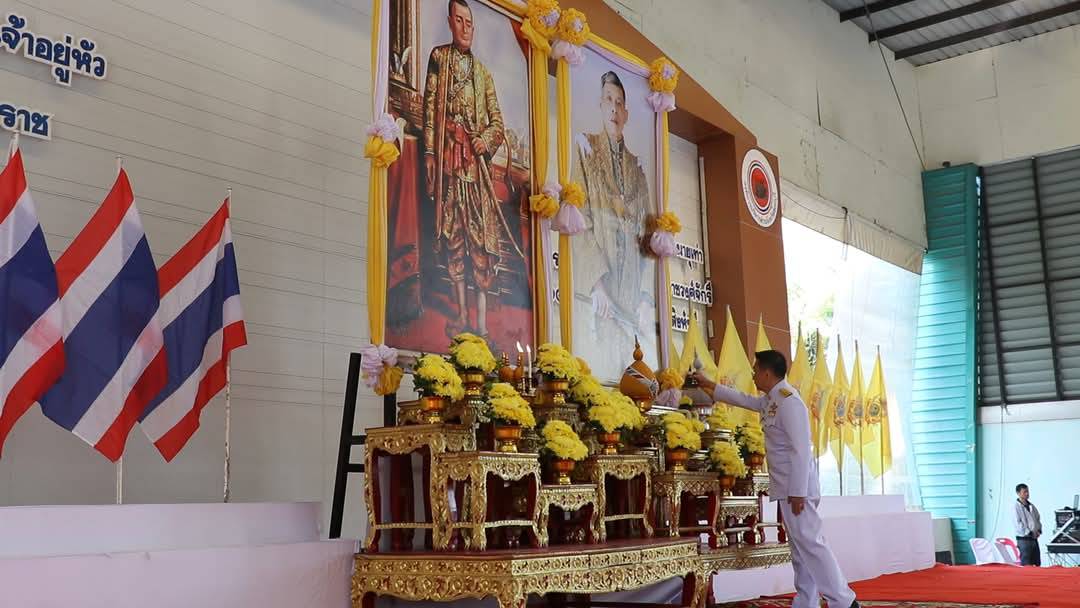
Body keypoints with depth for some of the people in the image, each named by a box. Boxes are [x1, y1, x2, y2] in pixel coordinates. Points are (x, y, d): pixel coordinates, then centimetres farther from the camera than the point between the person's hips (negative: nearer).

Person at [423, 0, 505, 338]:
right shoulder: (439, 57, 10)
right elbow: (430, 108, 3)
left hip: (476, 161, 2)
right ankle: (462, 314, 5)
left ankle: (482, 320, -3)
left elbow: (497, 123, 15)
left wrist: (485, 141, -6)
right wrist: (429, 153, -5)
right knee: (453, 232, -1)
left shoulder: (482, 73, 16)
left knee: (480, 234, -4)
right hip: (449, 156, -1)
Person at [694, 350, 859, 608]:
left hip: (796, 485, -10)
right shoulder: (770, 400, 12)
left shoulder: (788, 400, -17)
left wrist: (798, 491, -23)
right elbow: (744, 399, 33)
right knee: (800, 545, 10)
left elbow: (801, 449, -22)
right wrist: (710, 385, 36)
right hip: (787, 486, 10)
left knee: (809, 542, -11)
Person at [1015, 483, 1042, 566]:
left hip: (1034, 538, 8)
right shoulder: (1017, 506, -9)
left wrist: (1039, 530, 4)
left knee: (1037, 564, 8)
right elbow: (1018, 523, -15)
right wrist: (1030, 533, -18)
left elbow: (1037, 519, 21)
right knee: (1026, 565, -6)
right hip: (1024, 539, -8)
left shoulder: (1031, 506, 14)